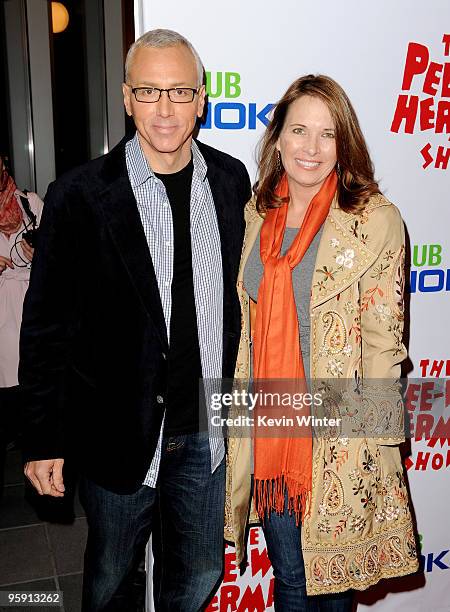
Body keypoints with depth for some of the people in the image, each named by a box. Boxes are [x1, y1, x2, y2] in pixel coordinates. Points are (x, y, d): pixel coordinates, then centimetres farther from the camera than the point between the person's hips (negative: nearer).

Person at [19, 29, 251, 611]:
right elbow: (45, 327, -8)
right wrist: (44, 439, -6)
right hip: (120, 432, -3)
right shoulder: (78, 196, -13)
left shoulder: (232, 181, -2)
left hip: (207, 429, 3)